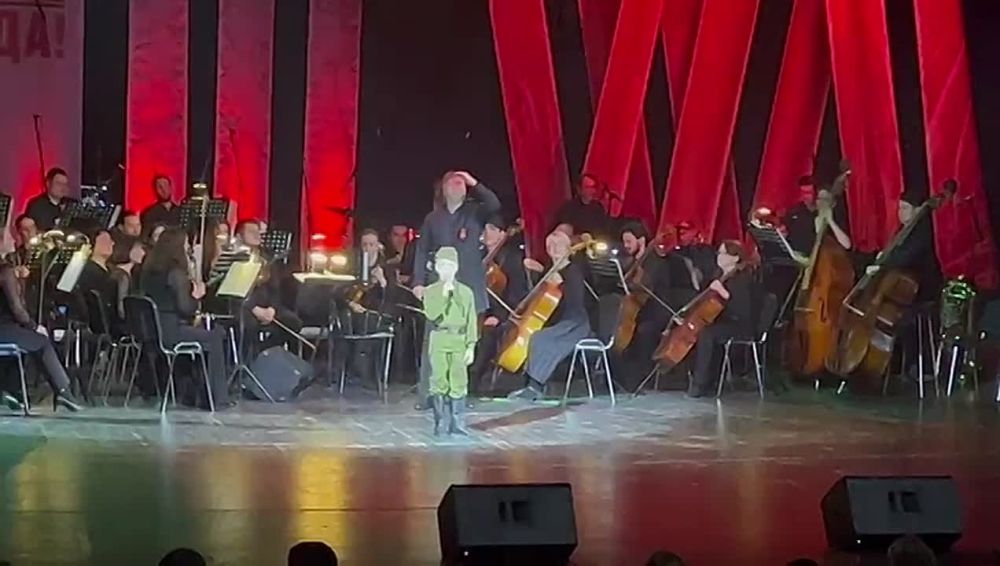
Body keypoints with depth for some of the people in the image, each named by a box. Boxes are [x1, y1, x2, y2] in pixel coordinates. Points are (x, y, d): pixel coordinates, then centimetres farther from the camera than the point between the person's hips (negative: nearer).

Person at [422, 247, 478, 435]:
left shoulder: (466, 292, 8)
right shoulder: (431, 291, 5)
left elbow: (471, 321, 7)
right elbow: (431, 314, -11)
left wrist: (471, 346, 1)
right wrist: (444, 295, -15)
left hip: (459, 341, 1)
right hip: (439, 340, -1)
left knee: (459, 383, -3)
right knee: (440, 382, -1)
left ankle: (457, 423, 2)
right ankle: (439, 422, 8)